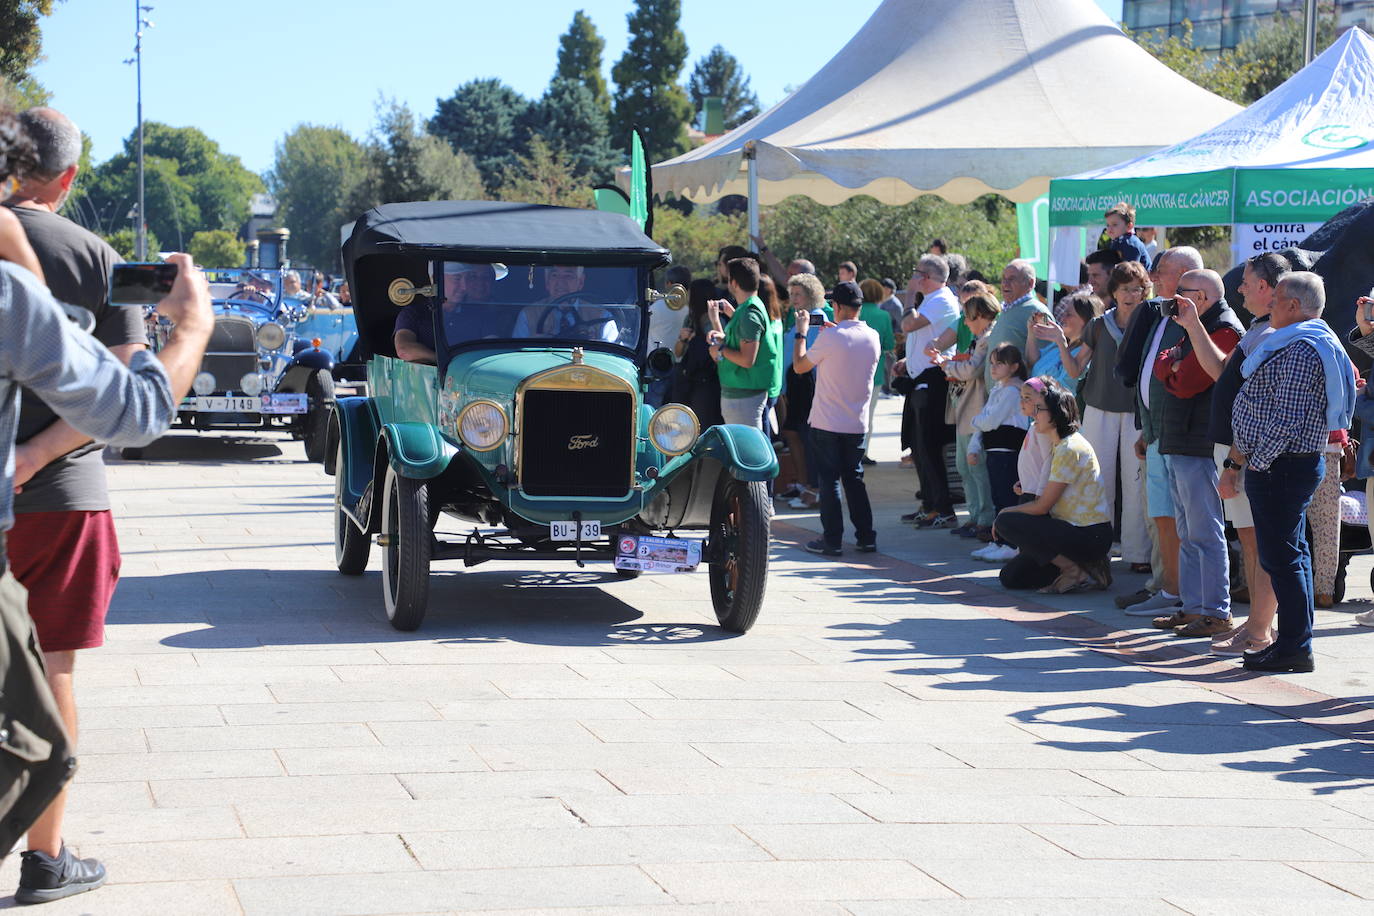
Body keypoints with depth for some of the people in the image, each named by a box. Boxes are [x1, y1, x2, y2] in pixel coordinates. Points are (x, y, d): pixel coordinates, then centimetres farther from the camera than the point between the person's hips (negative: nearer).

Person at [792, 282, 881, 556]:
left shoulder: (830, 337, -17)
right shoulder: (873, 337, 0)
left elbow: (800, 366, -4)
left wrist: (801, 332, 8)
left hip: (827, 423, -5)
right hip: (857, 423, 5)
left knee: (829, 481, 2)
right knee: (854, 478, 15)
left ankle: (832, 539, 2)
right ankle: (866, 536, 15)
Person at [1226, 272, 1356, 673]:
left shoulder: (1301, 350, -17)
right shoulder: (1292, 344, 17)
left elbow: (1288, 419, -23)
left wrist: (1255, 461, -16)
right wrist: (1237, 460, 19)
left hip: (1281, 469, -11)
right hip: (1285, 465, 11)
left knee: (1281, 557, -8)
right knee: (1291, 555, 13)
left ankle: (1295, 647, -6)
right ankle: (1294, 643, 19)